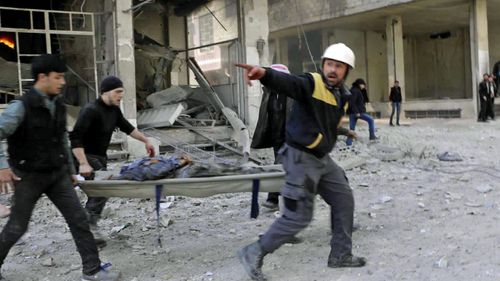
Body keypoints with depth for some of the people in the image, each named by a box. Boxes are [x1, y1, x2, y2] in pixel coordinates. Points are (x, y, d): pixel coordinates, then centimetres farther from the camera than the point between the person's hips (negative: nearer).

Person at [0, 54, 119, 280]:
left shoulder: (58, 106, 4)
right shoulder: (22, 106, -17)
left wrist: (70, 169, 18)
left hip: (57, 175, 6)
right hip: (29, 177, -5)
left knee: (78, 219, -1)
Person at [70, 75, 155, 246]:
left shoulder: (114, 109, 5)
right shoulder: (91, 110, -22)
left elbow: (126, 127, 20)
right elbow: (75, 137, -28)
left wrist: (146, 141, 18)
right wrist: (83, 164, -34)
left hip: (100, 157, 9)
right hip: (86, 157, -9)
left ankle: (87, 226, 17)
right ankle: (90, 227, -12)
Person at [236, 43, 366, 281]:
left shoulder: (342, 96, 9)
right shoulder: (311, 83, -18)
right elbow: (286, 83, -40)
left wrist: (344, 131, 45)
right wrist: (265, 74, -61)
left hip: (322, 159, 9)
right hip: (301, 158, -9)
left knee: (344, 200, 15)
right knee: (298, 217, -8)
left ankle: (340, 255, 31)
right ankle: (254, 254, 6)